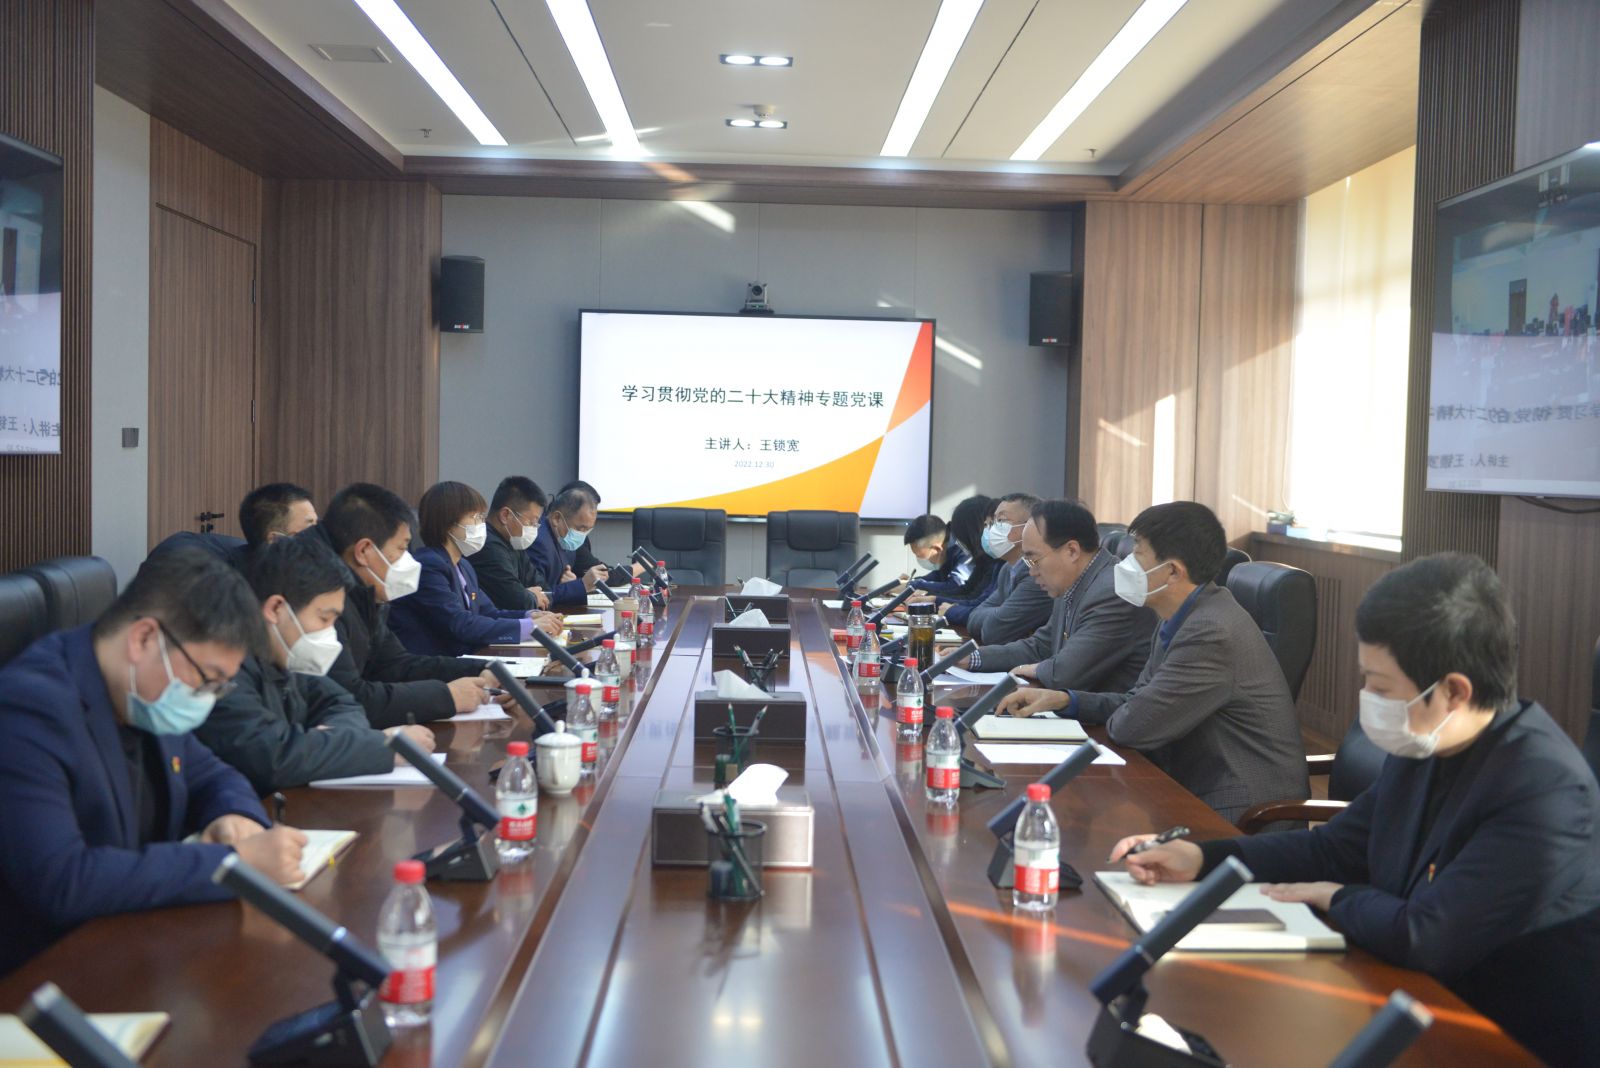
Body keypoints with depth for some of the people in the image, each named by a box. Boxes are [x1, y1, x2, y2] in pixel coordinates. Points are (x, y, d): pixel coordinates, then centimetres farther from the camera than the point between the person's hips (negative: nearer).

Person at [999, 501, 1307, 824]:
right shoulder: (1182, 620, 7)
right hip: (1202, 791, 8)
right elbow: (1139, 700, 13)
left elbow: (1135, 726, -23)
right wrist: (1063, 699, 1)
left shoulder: (1213, 633, -24)